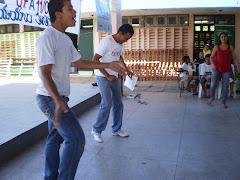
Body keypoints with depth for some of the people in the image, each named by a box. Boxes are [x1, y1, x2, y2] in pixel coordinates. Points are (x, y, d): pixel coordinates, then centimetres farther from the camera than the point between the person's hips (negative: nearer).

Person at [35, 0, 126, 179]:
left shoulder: (66, 39, 13)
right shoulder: (47, 38, -18)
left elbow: (81, 63, 20)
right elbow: (45, 73, -26)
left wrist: (108, 65, 14)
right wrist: (58, 101, -40)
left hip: (59, 98, 10)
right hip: (51, 98, -10)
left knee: (56, 137, 16)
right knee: (76, 139, -8)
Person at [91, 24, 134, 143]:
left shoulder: (120, 43, 9)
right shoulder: (107, 41, -17)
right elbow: (95, 60, -20)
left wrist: (127, 70, 17)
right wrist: (108, 76, -22)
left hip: (115, 77, 8)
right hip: (103, 77, -8)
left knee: (118, 104, 9)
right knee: (107, 104, -12)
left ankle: (116, 129, 24)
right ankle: (96, 131, 4)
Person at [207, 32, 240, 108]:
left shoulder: (230, 47, 5)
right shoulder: (216, 47, 4)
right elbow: (211, 57, 3)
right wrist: (212, 64, -16)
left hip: (227, 70, 0)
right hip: (217, 69, 0)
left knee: (225, 86, 2)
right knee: (213, 85, -3)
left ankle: (223, 102, 15)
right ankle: (212, 97, 25)